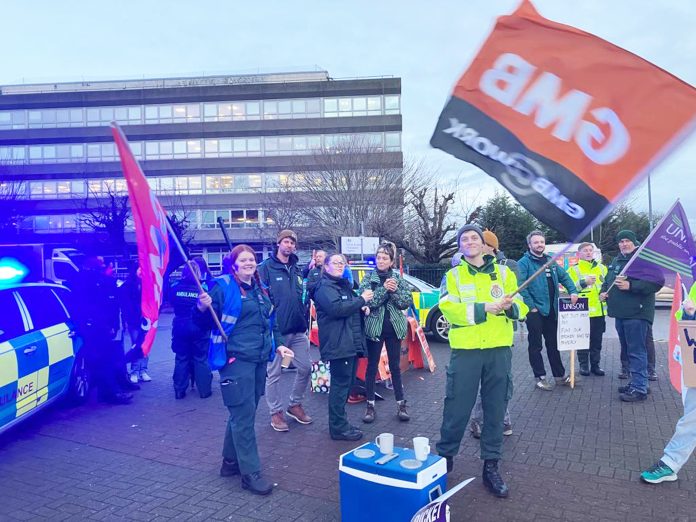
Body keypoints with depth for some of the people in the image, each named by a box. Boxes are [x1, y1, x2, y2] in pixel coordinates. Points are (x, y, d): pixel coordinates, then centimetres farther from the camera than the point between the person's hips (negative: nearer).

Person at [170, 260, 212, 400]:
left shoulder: (175, 287, -5)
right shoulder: (204, 287, -9)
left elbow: (172, 302, 11)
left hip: (180, 327, 2)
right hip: (200, 328, -1)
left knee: (181, 358, 12)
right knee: (201, 358, 8)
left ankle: (179, 390, 16)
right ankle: (204, 389, 12)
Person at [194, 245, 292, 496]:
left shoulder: (260, 288, 14)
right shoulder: (222, 286, -8)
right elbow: (205, 323, -8)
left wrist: (278, 344, 17)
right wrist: (202, 308, -28)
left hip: (259, 358, 8)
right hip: (236, 359, -7)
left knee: (243, 413, 15)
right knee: (244, 414, -5)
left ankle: (231, 461, 30)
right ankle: (251, 473, 4)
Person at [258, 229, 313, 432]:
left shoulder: (296, 269, 13)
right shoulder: (267, 267, -7)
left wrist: (305, 320, 10)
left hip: (298, 330, 6)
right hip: (277, 330, -6)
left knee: (305, 368, 10)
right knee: (275, 373, 4)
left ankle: (295, 404, 30)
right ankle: (276, 412, 20)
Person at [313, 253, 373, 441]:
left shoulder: (345, 285, 21)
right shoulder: (324, 287, -7)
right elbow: (337, 308, -23)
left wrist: (363, 308, 10)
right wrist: (361, 300, -14)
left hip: (352, 343, 9)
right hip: (338, 344, -9)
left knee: (346, 383, 14)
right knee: (341, 384, -6)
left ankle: (340, 422, 25)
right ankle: (338, 428, 2)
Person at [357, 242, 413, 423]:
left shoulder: (398, 278, 5)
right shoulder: (368, 278, -1)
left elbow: (407, 302, -1)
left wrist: (395, 291, -17)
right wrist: (384, 289, -21)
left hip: (394, 327, 2)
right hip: (374, 327, -2)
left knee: (395, 366, 9)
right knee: (372, 366, 4)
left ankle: (401, 404, 18)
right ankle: (370, 405, 14)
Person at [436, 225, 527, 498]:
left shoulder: (503, 272, 10)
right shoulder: (453, 275, 3)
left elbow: (521, 306, 5)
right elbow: (448, 309, -12)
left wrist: (510, 307, -17)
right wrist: (485, 308, -21)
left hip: (499, 350, 2)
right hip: (466, 351, -2)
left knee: (495, 409, 9)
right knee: (457, 408, 5)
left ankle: (491, 466, 23)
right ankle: (444, 456, 25)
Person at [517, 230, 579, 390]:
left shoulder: (550, 261, 13)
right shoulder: (524, 263, -11)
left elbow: (564, 277, 15)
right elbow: (521, 286, -19)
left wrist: (573, 291, -1)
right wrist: (531, 306, -20)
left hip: (551, 310, 7)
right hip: (535, 311, -7)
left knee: (553, 343, 17)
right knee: (536, 345, 4)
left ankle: (559, 374, 28)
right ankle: (540, 377, 14)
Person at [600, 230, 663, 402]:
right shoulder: (616, 261, 18)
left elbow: (656, 283, -17)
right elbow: (607, 280, 29)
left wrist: (631, 286, -22)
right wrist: (603, 291, 9)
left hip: (637, 313, -9)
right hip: (620, 313, 9)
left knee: (636, 352, -8)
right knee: (627, 351, 15)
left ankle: (639, 389, -3)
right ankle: (635, 382, 27)